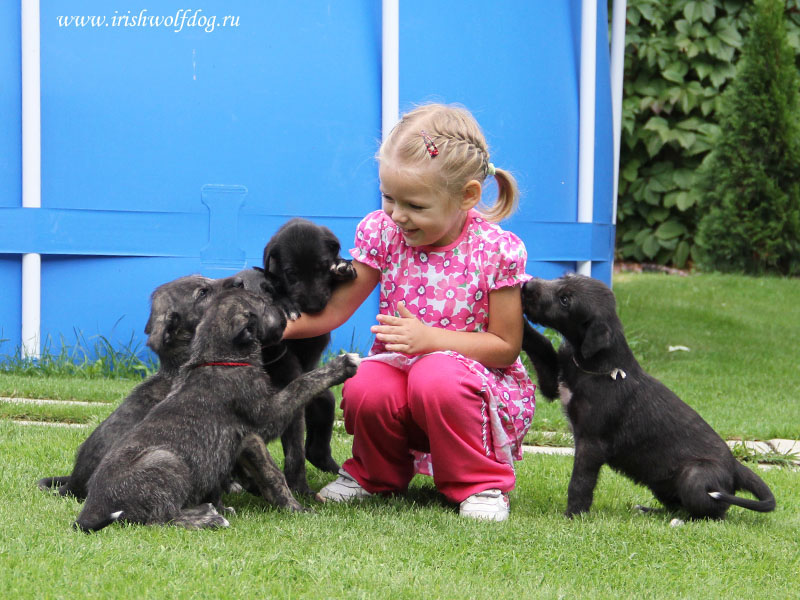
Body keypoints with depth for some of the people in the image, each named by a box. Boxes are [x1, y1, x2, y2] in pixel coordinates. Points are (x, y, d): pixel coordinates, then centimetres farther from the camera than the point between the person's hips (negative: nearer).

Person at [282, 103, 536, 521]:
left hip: (475, 374, -3)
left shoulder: (496, 250, -15)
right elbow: (334, 308, 3)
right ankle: (376, 475, 6)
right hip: (399, 367, 4)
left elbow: (505, 345, -10)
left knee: (436, 379, -37)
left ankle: (480, 484, -10)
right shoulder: (382, 232, -5)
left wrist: (429, 337, -22)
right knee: (365, 391, -30)